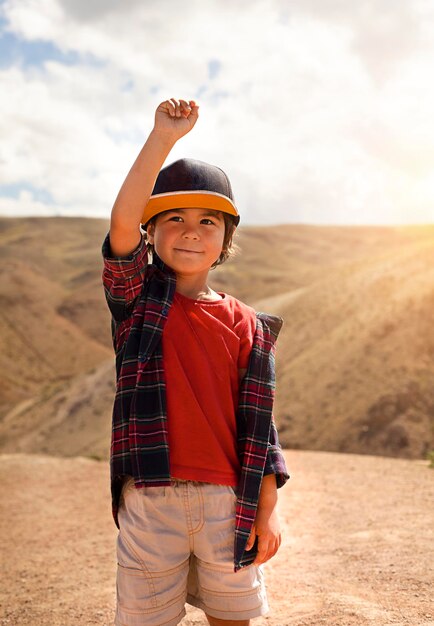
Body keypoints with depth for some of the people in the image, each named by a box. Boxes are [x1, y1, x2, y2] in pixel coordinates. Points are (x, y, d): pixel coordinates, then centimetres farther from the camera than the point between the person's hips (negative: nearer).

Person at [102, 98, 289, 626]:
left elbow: (257, 422, 2)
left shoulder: (247, 326, 2)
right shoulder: (137, 300, -1)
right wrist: (163, 136, -24)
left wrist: (268, 509, 0)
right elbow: (122, 221, -18)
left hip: (228, 501, 1)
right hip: (149, 498, -1)